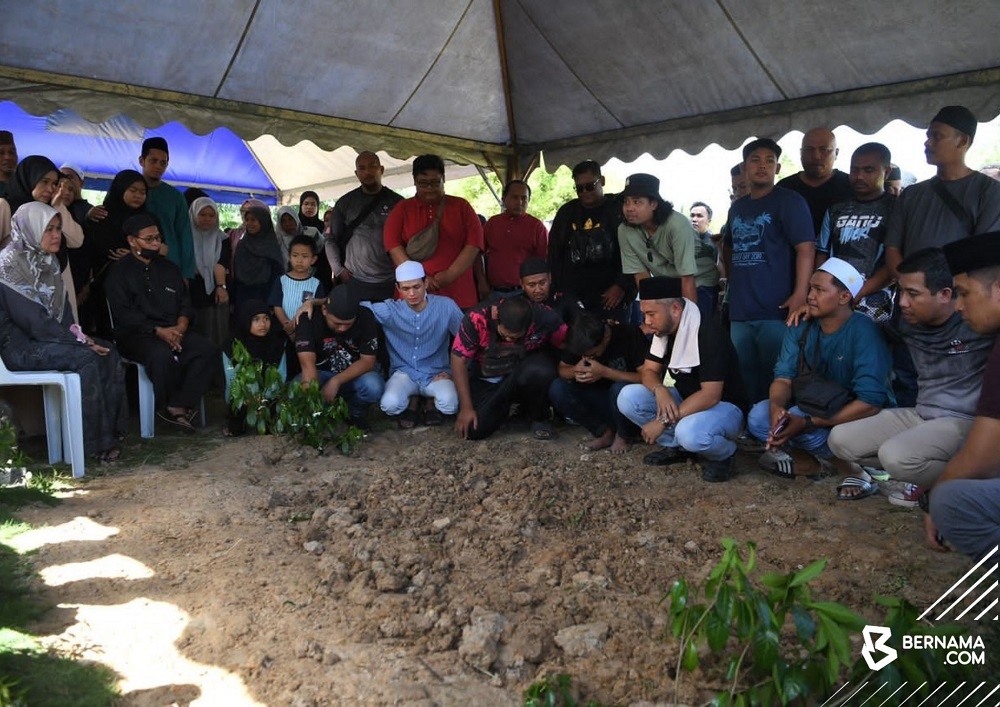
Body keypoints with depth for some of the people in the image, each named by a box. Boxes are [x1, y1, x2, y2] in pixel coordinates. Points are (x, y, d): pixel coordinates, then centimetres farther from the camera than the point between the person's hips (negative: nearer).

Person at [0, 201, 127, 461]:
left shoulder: (48, 261, 11)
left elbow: (62, 310, 12)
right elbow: (32, 320, -21)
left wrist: (77, 334, -7)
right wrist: (78, 340, -20)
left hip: (47, 338, 8)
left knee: (109, 353, -14)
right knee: (85, 358, -29)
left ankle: (111, 429, -14)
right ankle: (96, 441, -21)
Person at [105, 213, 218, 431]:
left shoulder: (169, 268, 19)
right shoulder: (119, 272, 3)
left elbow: (185, 301, 13)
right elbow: (123, 314, -8)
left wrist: (181, 326, -8)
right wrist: (158, 331, -18)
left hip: (175, 331, 5)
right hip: (137, 335, -5)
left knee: (208, 349, -23)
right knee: (162, 355, -37)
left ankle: (178, 406, -23)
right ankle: (166, 406, -14)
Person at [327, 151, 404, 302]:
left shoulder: (397, 202, 5)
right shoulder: (345, 203, 7)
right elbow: (332, 240, 11)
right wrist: (338, 270, 1)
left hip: (390, 284, 0)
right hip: (354, 283, 1)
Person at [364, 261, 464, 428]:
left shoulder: (445, 306, -10)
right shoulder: (389, 310, -9)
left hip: (435, 373, 0)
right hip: (404, 372, 1)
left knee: (450, 404, -31)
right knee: (390, 405, -30)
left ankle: (431, 401, 8)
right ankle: (412, 401, 8)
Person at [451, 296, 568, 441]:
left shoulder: (545, 317, -24)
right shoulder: (476, 319, -24)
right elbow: (459, 360, -17)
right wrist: (466, 407, -17)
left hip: (525, 375, -1)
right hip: (486, 381, 1)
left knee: (540, 372, -36)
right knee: (473, 430, -18)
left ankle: (539, 418, -4)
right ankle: (503, 406, 16)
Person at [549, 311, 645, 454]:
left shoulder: (630, 335, -22)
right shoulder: (580, 341, -10)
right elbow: (562, 369, -2)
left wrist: (605, 372, -35)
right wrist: (575, 371, -27)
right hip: (599, 397, 4)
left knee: (621, 389, -38)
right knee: (557, 389, -19)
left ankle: (622, 435, -6)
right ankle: (604, 432, -5)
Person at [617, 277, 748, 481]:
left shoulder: (708, 333, -27)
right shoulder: (663, 330, -3)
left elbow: (710, 396, -31)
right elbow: (649, 371, 0)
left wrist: (663, 422, -31)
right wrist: (660, 391, -25)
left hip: (724, 406, -7)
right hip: (686, 400, 7)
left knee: (689, 433, -39)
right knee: (628, 397, -13)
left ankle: (724, 454, -4)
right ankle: (677, 446, 3)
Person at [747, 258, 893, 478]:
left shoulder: (863, 333, -22)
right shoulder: (800, 327, -4)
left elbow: (870, 403, -28)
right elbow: (784, 376, -9)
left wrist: (807, 423, -35)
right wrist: (776, 406, -34)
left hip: (853, 419, -6)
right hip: (815, 408, 6)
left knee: (796, 417, -32)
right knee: (758, 416, -17)